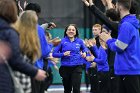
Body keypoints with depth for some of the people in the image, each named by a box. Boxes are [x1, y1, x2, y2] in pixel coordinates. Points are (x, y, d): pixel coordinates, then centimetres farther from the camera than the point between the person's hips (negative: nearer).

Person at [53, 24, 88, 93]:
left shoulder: (79, 41, 4)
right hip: (65, 67, 1)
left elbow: (84, 49, 25)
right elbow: (54, 53, -2)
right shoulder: (62, 41, -1)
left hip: (77, 67, 0)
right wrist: (63, 54, -18)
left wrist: (85, 53, 2)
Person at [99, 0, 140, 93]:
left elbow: (118, 47, -18)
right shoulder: (131, 23, 14)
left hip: (130, 69, -10)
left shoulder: (126, 25, -17)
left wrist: (109, 40, -1)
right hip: (131, 68, 10)